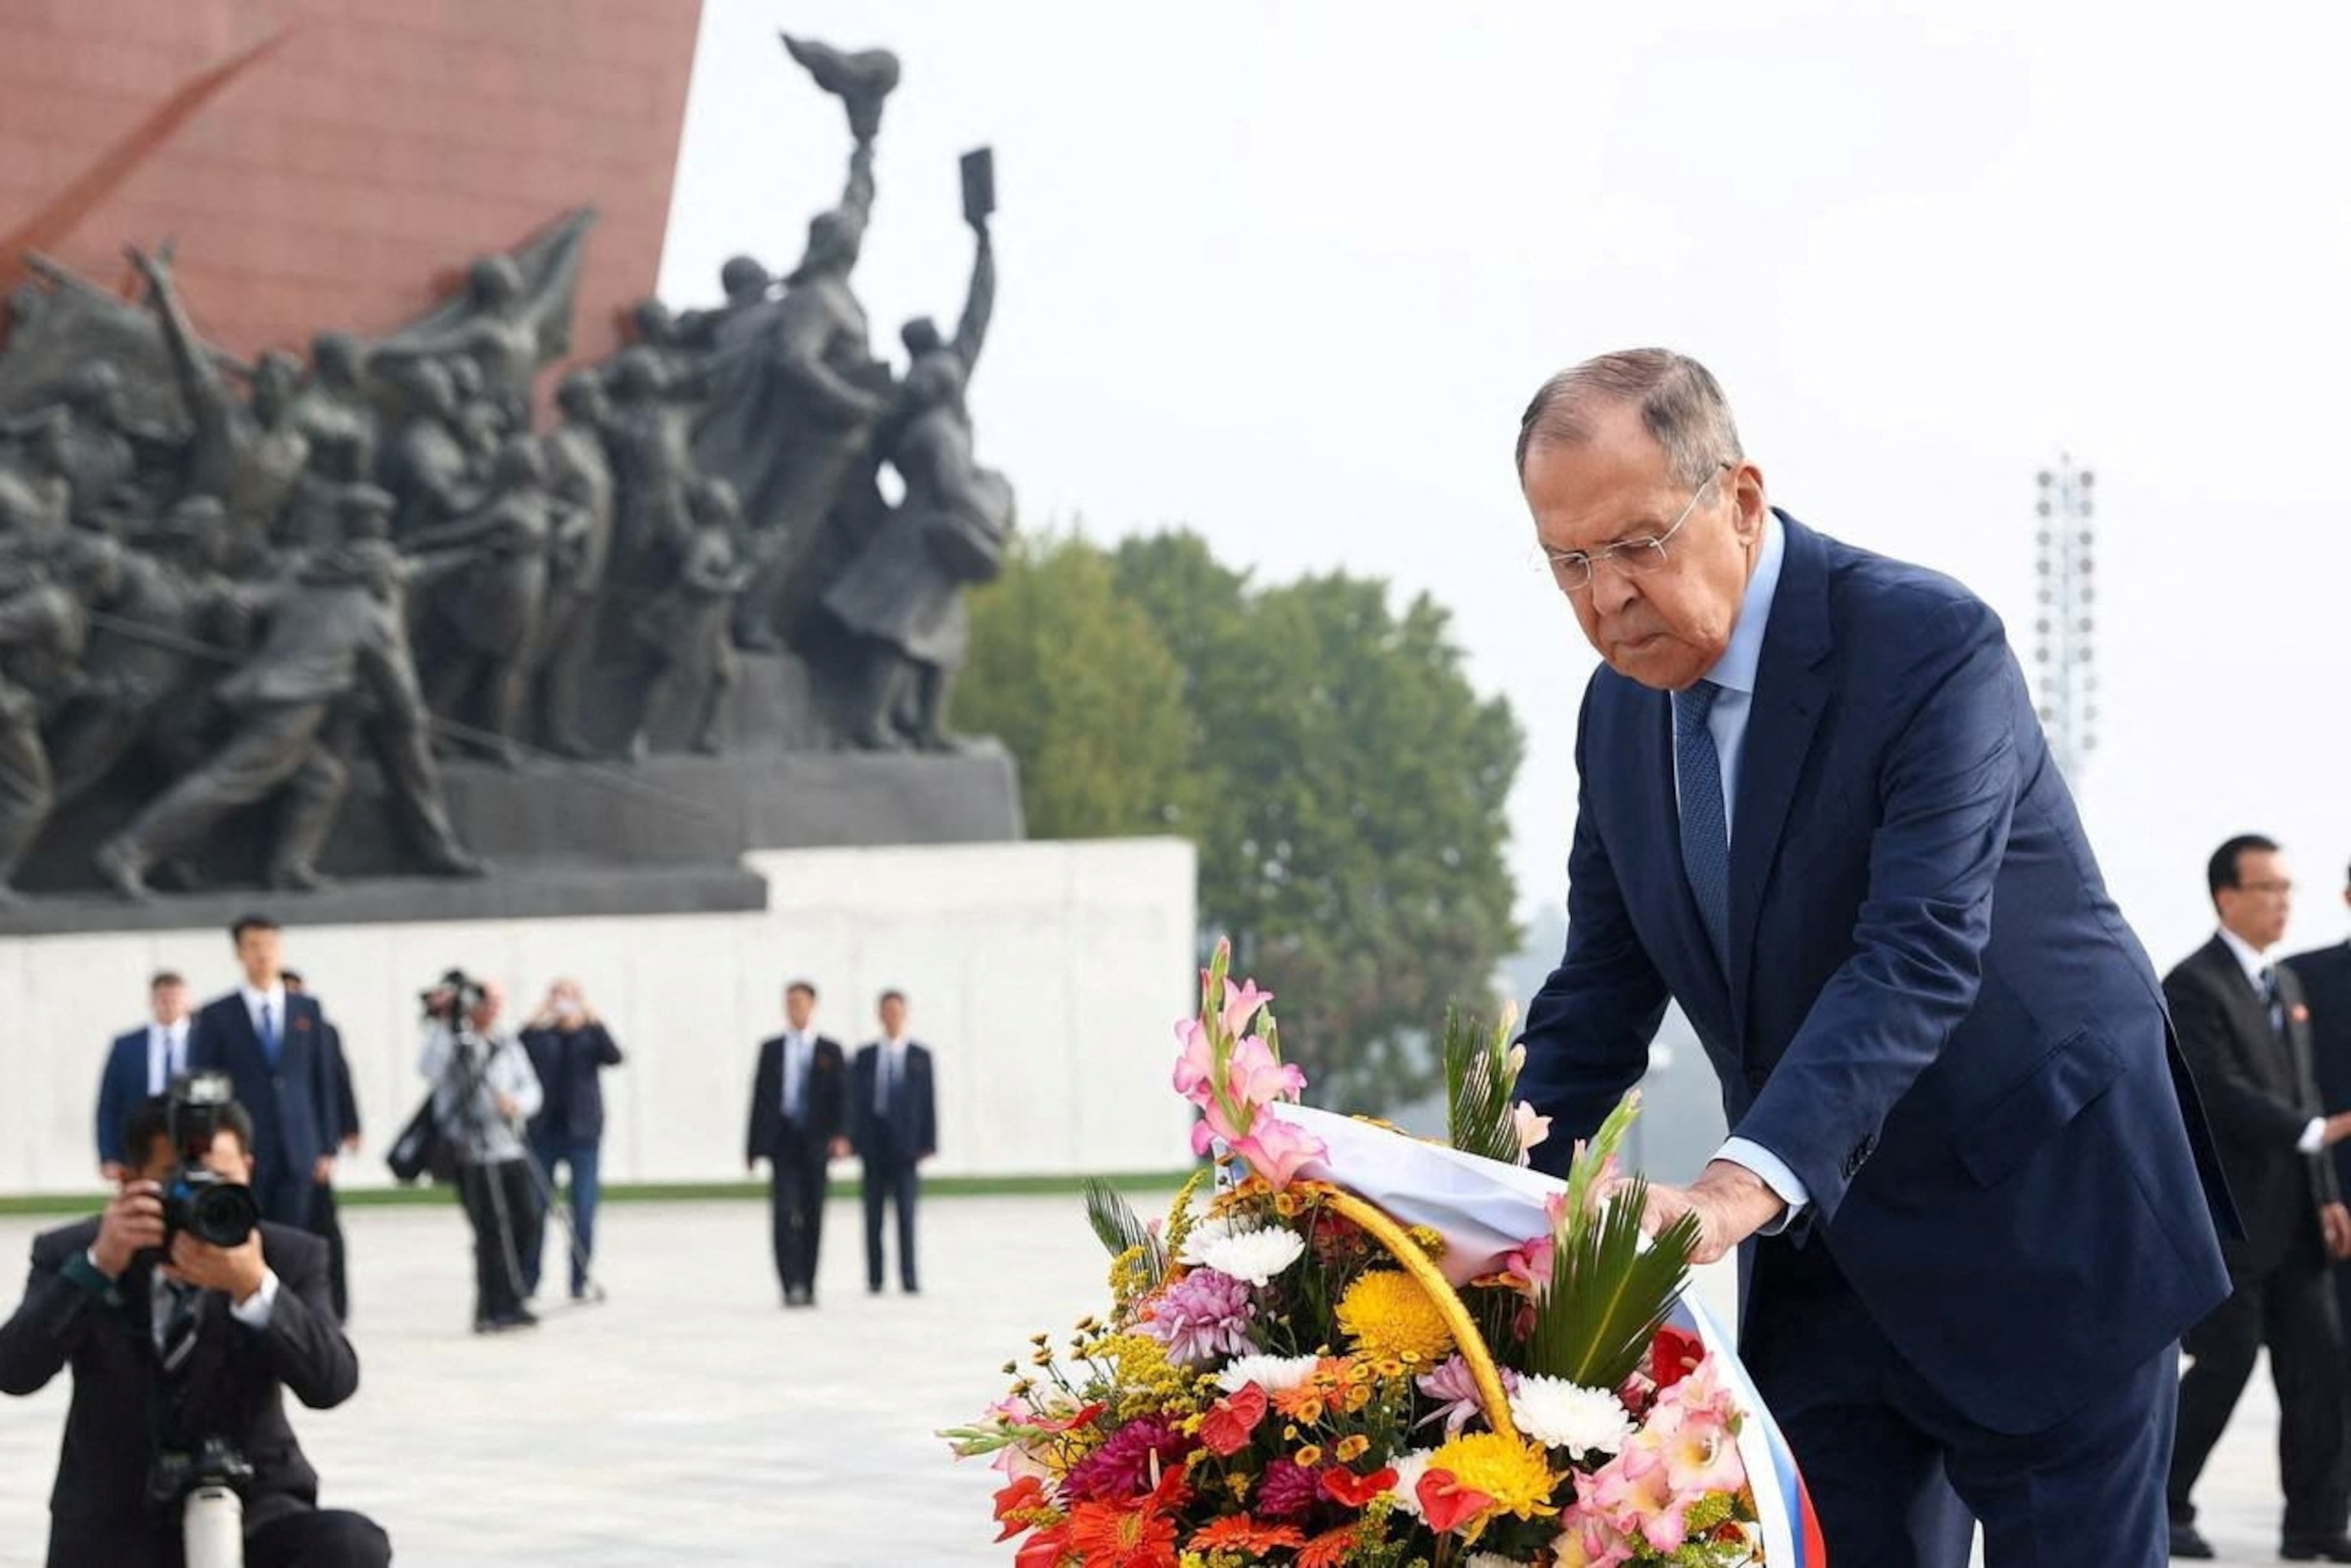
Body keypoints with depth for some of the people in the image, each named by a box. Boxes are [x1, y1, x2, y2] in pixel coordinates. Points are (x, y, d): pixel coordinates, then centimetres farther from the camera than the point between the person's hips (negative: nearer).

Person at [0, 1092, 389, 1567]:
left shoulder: (290, 1257, -4)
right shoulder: (69, 1254, -4)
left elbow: (333, 1383, -18)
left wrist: (254, 1287, -34)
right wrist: (99, 1265, -30)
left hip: (249, 1504, 0)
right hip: (115, 1524, 0)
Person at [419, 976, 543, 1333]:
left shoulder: (508, 1046, 15)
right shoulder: (454, 1042, -2)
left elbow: (531, 1089, 11)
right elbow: (430, 1069, -21)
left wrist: (517, 1103, -11)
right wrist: (442, 1022, -21)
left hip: (510, 1147, 6)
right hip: (471, 1153, -6)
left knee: (526, 1220, 5)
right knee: (491, 1230, -8)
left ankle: (506, 1303, 20)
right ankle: (492, 1310, 1)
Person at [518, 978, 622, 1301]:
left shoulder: (591, 1035, 3)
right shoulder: (540, 1036, 4)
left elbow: (613, 1057, -15)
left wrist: (593, 1020, -23)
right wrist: (536, 1021, -21)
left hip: (582, 1131, -1)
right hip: (544, 1130, 1)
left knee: (583, 1210, -1)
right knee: (535, 1206, 2)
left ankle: (580, 1281, 5)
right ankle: (528, 1279, 10)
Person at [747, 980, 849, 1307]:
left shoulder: (830, 1051, 7)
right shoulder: (771, 1049, 10)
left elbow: (841, 1096, 0)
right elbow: (760, 1097, 9)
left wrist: (841, 1136, -16)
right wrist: (754, 1145, 4)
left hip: (815, 1144, 0)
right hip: (782, 1142, 0)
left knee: (812, 1216, 4)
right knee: (783, 1213, -13)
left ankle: (807, 1286, 12)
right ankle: (792, 1285, -16)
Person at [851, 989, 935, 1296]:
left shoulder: (920, 1057, 6)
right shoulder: (865, 1056, 8)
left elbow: (928, 1102, 3)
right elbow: (855, 1100, 5)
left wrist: (928, 1144, -4)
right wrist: (854, 1140, -3)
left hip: (906, 1142, -1)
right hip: (874, 1141, 1)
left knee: (906, 1213, -5)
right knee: (873, 1214, 3)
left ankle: (908, 1278, -4)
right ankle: (874, 1279, 6)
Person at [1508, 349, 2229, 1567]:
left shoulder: (1930, 645, -20)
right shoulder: (1620, 709, 3)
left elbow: (1919, 957, -31)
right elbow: (1598, 998, 7)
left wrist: (1738, 1189, -44)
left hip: (2039, 1227, -6)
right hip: (1824, 1253, 6)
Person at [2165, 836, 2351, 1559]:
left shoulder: (2286, 984, 16)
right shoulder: (2194, 985, -11)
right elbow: (2222, 1092, -21)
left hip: (2292, 1220, 8)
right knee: (2225, 1367, -3)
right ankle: (2159, 1506, 12)